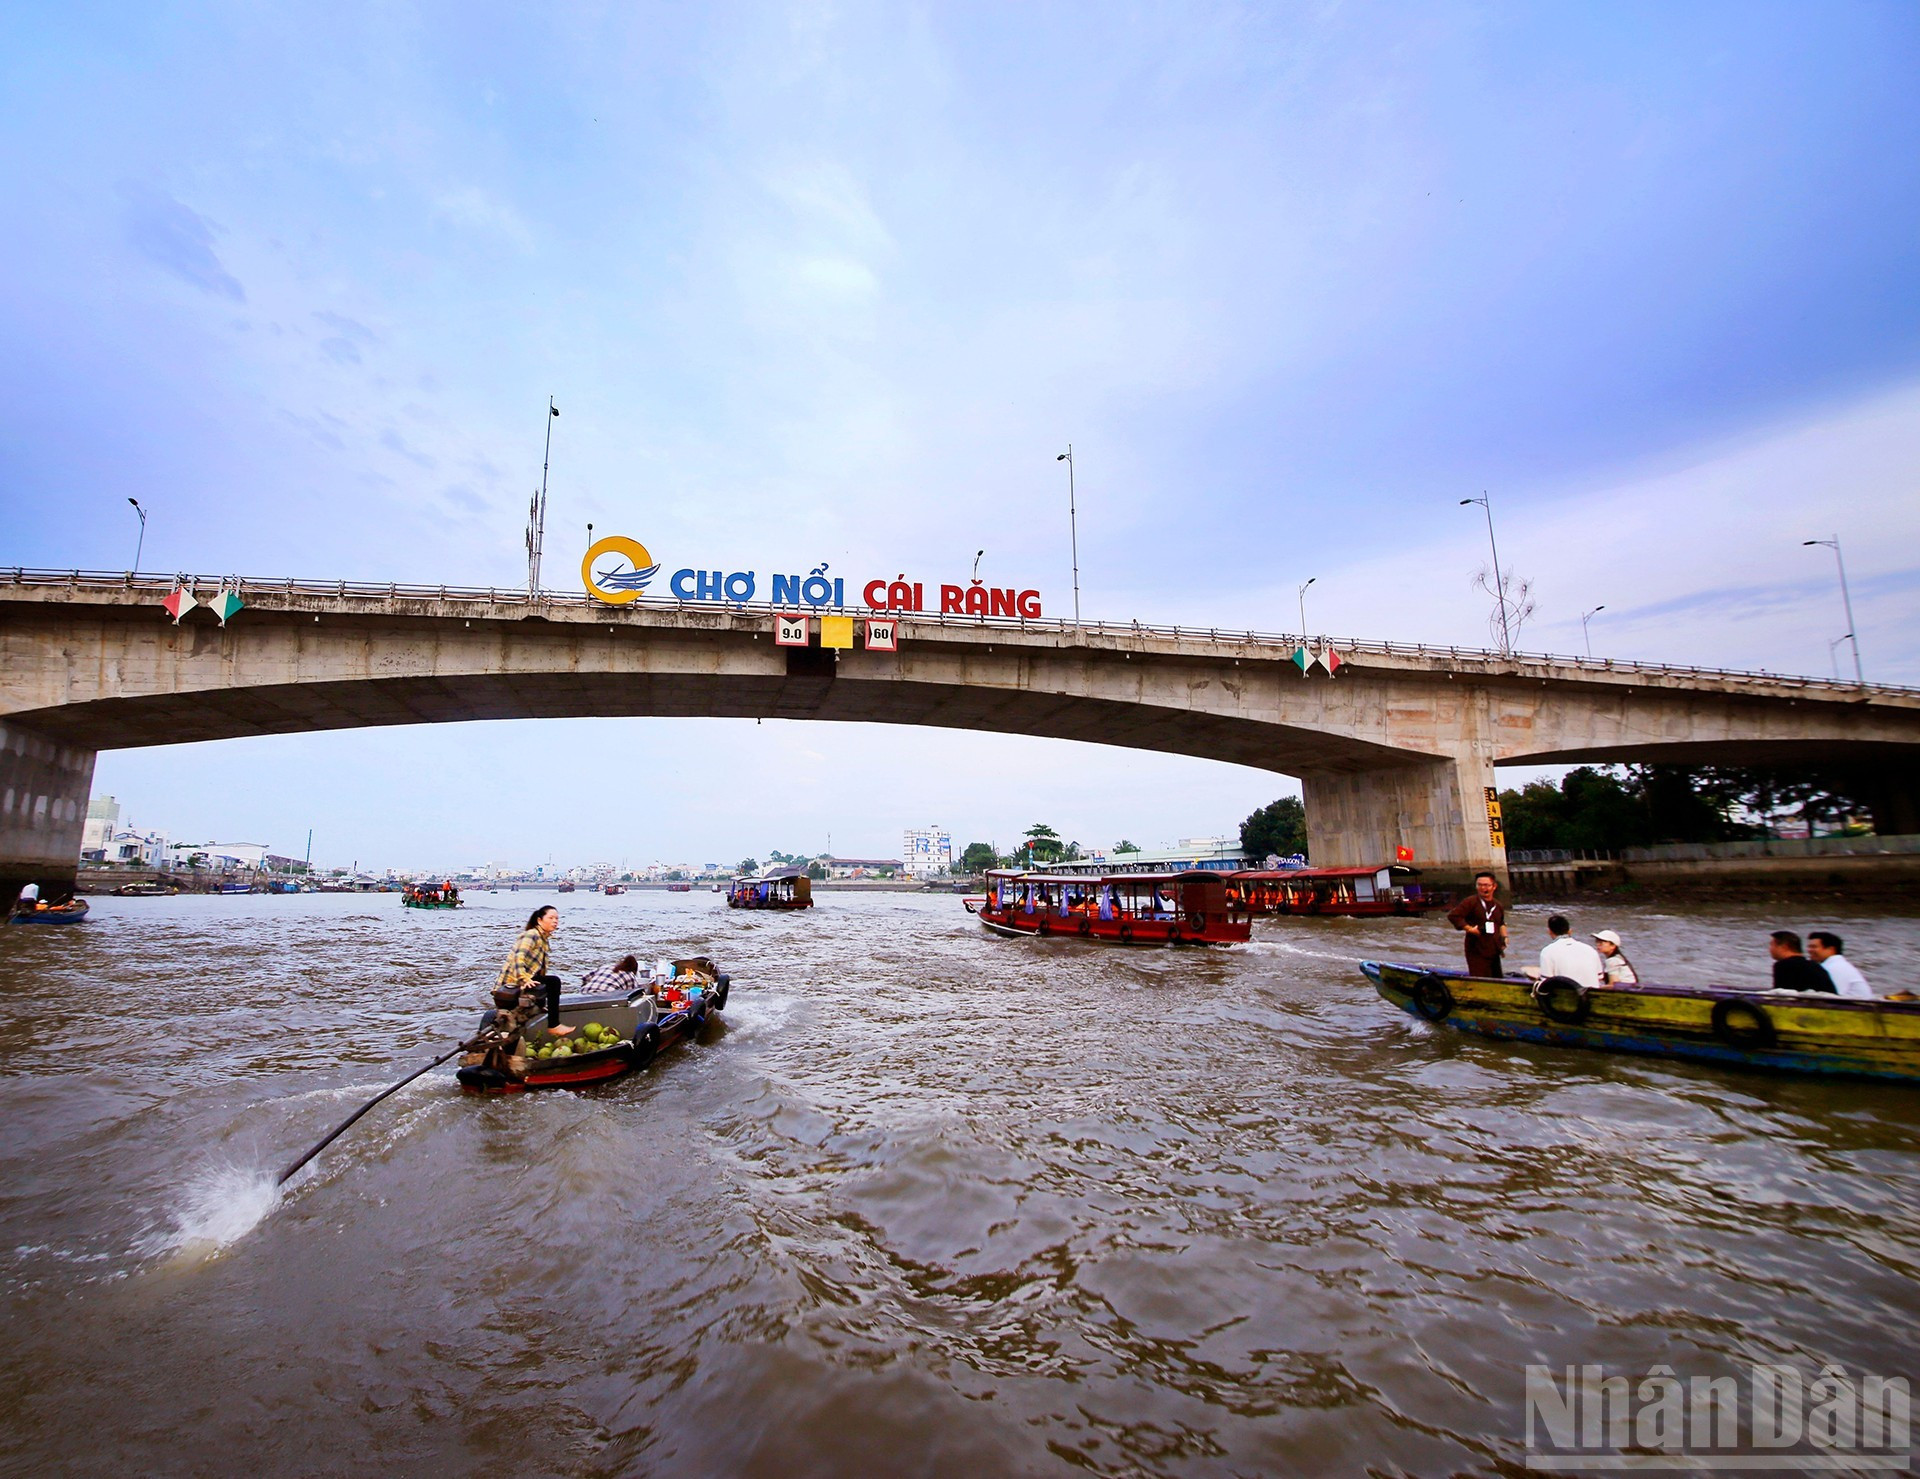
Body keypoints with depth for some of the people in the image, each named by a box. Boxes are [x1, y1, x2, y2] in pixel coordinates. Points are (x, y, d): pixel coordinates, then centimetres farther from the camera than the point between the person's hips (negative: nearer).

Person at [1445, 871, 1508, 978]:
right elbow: (1452, 915, -16)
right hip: (1477, 952, -7)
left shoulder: (1499, 906, 14)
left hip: (1494, 952, 7)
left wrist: (1504, 936, 15)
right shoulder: (1470, 902, -8)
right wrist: (1469, 928, -19)